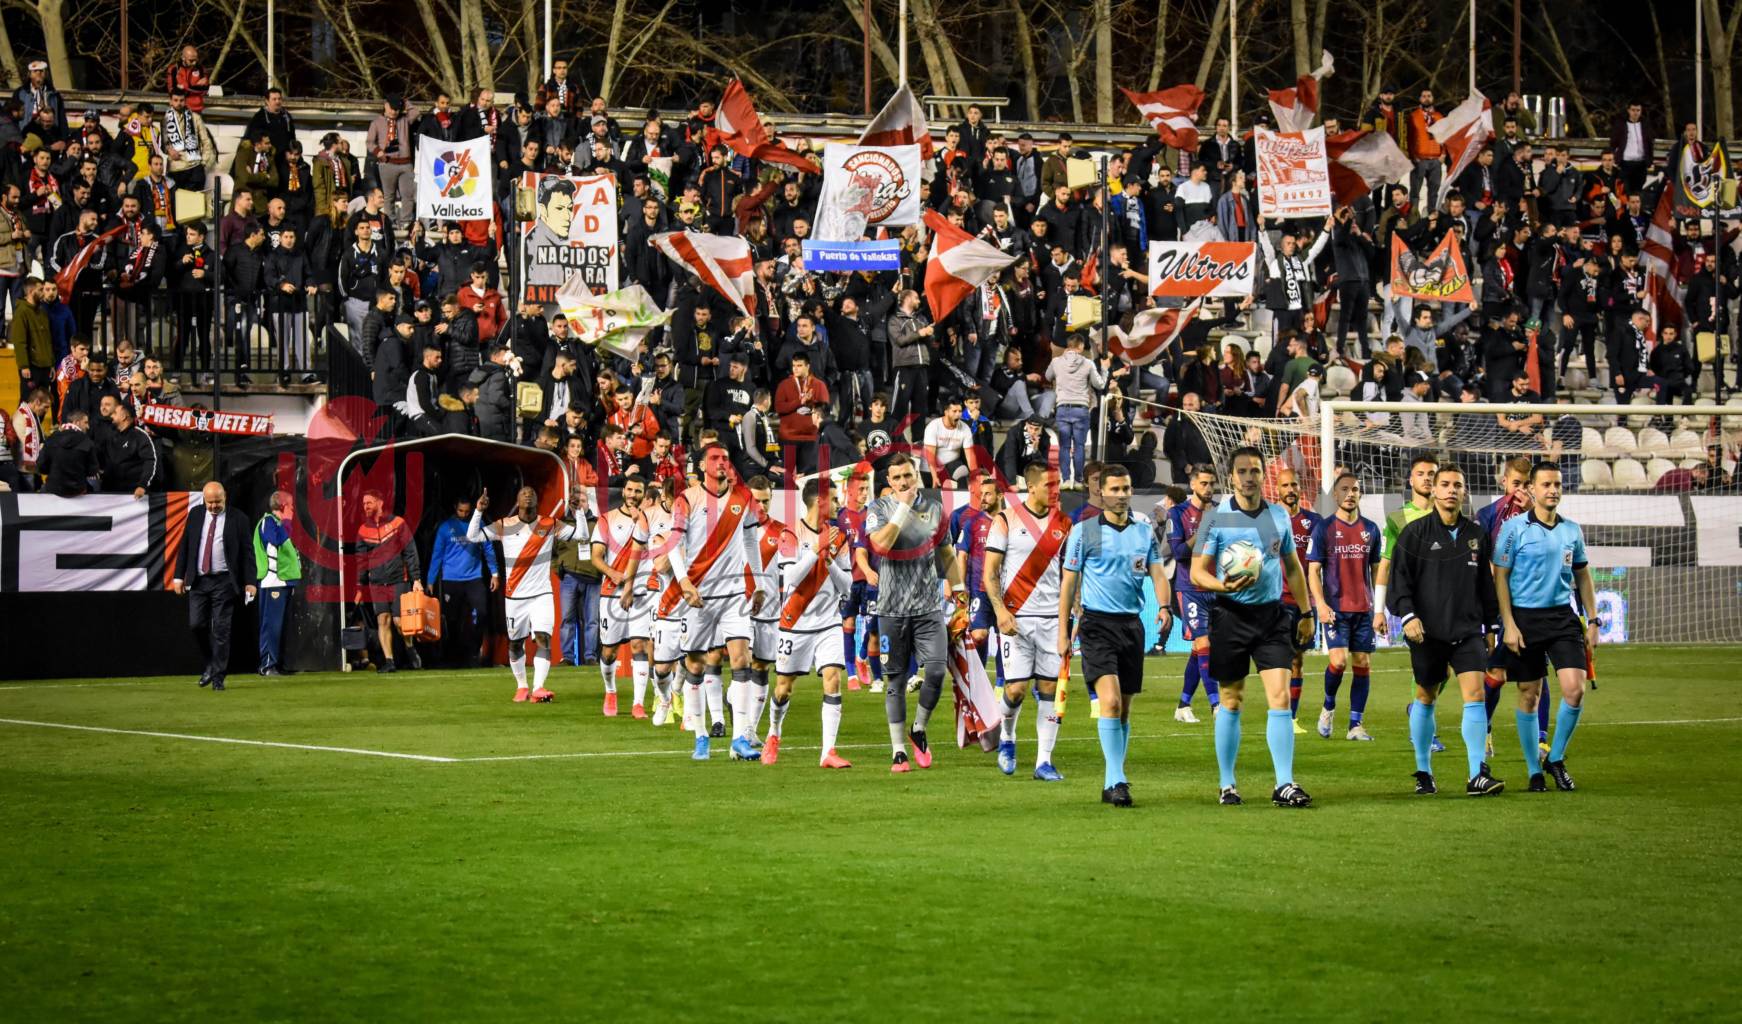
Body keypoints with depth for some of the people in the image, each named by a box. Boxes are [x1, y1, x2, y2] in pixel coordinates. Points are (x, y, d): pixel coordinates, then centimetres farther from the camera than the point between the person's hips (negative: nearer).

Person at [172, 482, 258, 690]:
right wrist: (179, 576, 5)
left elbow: (246, 553, -1)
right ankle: (210, 664, 21)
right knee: (196, 624, -2)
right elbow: (185, 546, 11)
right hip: (198, 580, 3)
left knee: (221, 630, -3)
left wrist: (250, 582, -6)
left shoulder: (237, 519, -2)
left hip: (224, 581, -3)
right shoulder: (195, 514, 7)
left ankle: (218, 677, 3)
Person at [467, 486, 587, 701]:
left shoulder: (550, 525, 1)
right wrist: (478, 512, -18)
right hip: (515, 595, 1)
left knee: (543, 639, -18)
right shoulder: (504, 526, -1)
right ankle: (521, 687, 27)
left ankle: (538, 688, -25)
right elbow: (472, 536, -5)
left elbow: (581, 535, -2)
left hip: (542, 595, -1)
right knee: (515, 644, 9)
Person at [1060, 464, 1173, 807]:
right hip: (1097, 624, -4)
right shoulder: (1083, 531, 0)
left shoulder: (1145, 532, 10)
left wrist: (1164, 607, -18)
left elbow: (1158, 573, 3)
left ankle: (1112, 783, 17)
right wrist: (1063, 633, -1)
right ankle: (1116, 781, -18)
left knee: (1124, 710, 8)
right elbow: (1068, 583, 2)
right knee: (1110, 701, -18)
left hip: (1132, 624, 4)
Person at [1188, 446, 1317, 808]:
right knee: (1231, 702, 5)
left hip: (1271, 615, 2)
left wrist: (1306, 614, 18)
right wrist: (1223, 585, -25)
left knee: (1280, 698, -8)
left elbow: (1293, 566, 19)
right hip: (1230, 615, -2)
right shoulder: (1216, 518, -3)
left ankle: (1284, 785, -8)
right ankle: (1227, 784, 17)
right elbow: (1197, 573, -6)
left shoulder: (1278, 515, 8)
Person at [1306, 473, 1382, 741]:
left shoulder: (1370, 529, 10)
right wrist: (1321, 604, -14)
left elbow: (1375, 569, 16)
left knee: (1363, 664, 0)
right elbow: (1313, 570, -1)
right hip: (1335, 608, -3)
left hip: (1364, 609, 4)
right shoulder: (1324, 528, 0)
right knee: (1339, 660, -15)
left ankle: (1356, 725, 6)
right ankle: (1328, 706, 11)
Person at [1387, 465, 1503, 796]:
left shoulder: (1477, 535, 10)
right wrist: (1407, 614, -16)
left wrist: (1490, 625, 17)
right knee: (1426, 698, 8)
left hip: (1468, 630, 2)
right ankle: (1423, 773, 22)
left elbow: (1486, 582, 17)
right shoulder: (1415, 532, -1)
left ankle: (1477, 775, -13)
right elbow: (1399, 577, -3)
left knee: (1475, 693, -11)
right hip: (1426, 631, -2)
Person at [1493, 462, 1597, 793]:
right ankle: (1534, 772, 13)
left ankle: (1556, 759, 8)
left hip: (1562, 616, 3)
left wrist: (1593, 620, 13)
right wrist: (1509, 625, -10)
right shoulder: (1515, 528, -4)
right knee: (1529, 696, 2)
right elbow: (1499, 577, -3)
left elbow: (1582, 577, 19)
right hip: (1525, 618, -3)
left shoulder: (1572, 530, 9)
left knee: (1574, 688, -11)